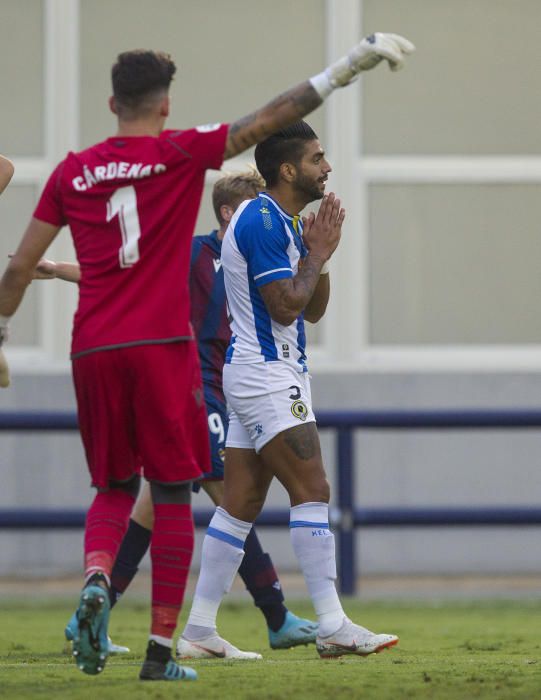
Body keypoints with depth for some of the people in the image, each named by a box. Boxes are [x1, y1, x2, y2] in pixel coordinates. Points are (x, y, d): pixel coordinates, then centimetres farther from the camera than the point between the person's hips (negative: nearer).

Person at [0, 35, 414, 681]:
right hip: (161, 347, -3)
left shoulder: (72, 172, 8)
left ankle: (95, 580, -13)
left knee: (113, 488, 17)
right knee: (173, 495, 5)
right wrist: (349, 64, -2)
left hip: (91, 350, 3)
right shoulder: (181, 154, -1)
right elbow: (271, 118, -4)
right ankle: (161, 649, 0)